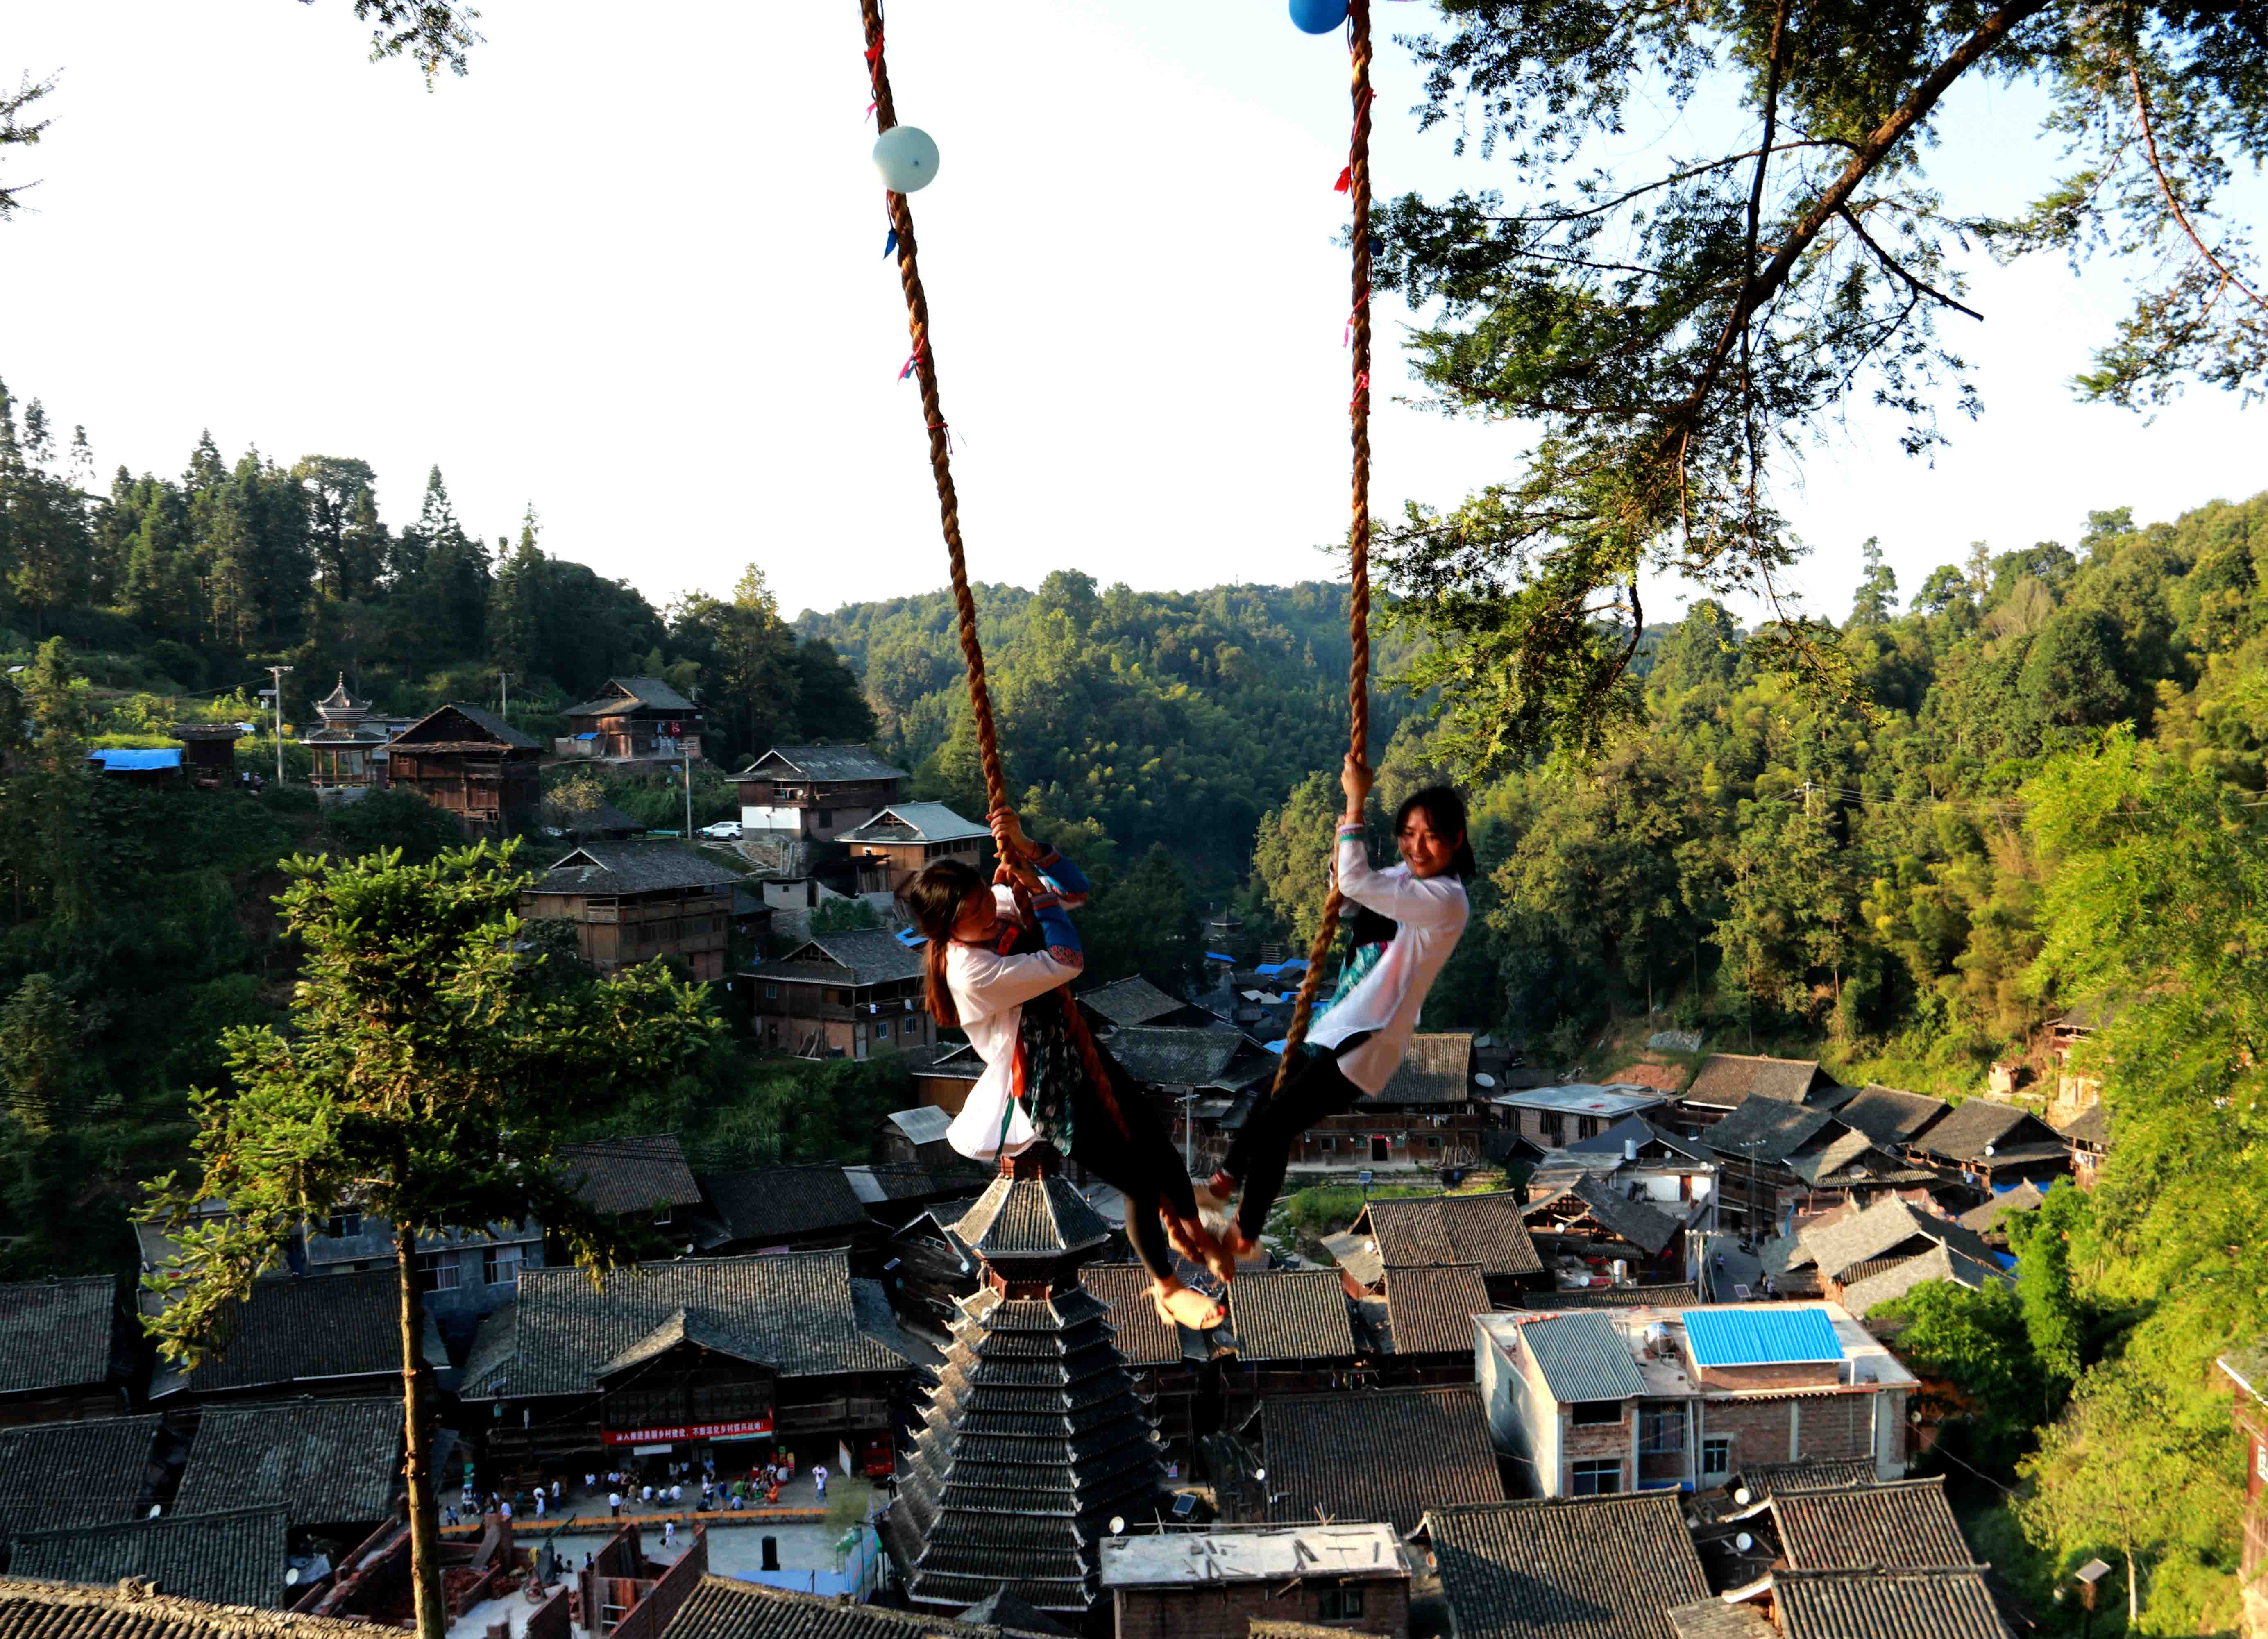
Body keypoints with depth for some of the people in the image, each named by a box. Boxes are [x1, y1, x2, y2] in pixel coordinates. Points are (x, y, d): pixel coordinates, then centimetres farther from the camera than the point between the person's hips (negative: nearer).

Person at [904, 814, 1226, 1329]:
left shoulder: (1001, 906, -8)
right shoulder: (970, 970, -31)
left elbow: (1075, 892, -7)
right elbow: (1067, 964, -33)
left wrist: (1025, 848, -22)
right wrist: (1035, 887, -26)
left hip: (1077, 1055, 7)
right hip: (1049, 1092, -7)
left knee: (1160, 1145, 15)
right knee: (1141, 1185, 3)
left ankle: (1191, 1230, 46)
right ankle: (1166, 1288, 30)